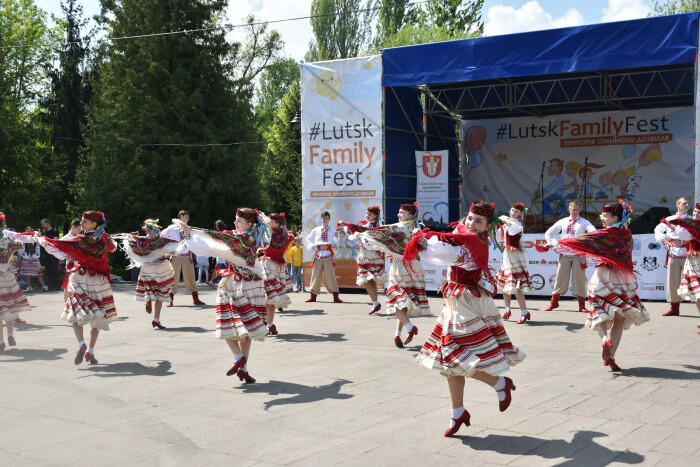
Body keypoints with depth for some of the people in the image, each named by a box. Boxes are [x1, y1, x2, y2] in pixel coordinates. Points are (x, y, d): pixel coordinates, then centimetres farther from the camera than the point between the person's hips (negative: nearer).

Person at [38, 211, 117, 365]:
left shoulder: (81, 240, -12)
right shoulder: (106, 239, 1)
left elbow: (60, 245, -11)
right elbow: (113, 247, 24)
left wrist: (41, 239, 4)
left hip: (80, 278, -3)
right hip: (99, 281, 3)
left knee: (76, 312, 5)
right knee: (97, 316, 9)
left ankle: (81, 344, -17)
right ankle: (90, 351, 8)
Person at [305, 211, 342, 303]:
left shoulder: (332, 230, 9)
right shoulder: (316, 230, 14)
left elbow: (335, 242, -6)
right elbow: (308, 240, 21)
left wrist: (336, 237, -27)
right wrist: (312, 246, 3)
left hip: (328, 255, -2)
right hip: (318, 255, 2)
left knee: (330, 276, -5)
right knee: (315, 275, 2)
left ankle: (336, 296, -3)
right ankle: (313, 295, 10)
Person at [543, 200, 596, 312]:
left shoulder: (584, 222, 4)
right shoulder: (563, 222, 12)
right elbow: (548, 233, 18)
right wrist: (553, 244, 5)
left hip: (578, 255, -2)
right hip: (564, 254, 2)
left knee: (579, 278, -1)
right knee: (560, 277, 5)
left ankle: (582, 305, 5)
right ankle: (554, 302, 16)